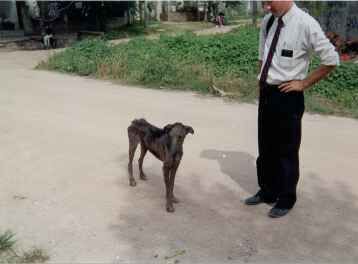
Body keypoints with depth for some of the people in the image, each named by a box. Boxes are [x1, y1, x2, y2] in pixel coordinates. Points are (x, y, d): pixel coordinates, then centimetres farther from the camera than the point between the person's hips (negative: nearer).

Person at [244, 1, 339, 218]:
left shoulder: (305, 24, -15)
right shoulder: (268, 21, 4)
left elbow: (332, 60, -10)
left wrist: (304, 83, -9)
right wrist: (263, 79, 9)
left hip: (287, 96, -6)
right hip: (266, 93, 6)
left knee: (286, 152, 8)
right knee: (266, 148, 18)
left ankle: (286, 200, 28)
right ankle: (267, 192, 38)